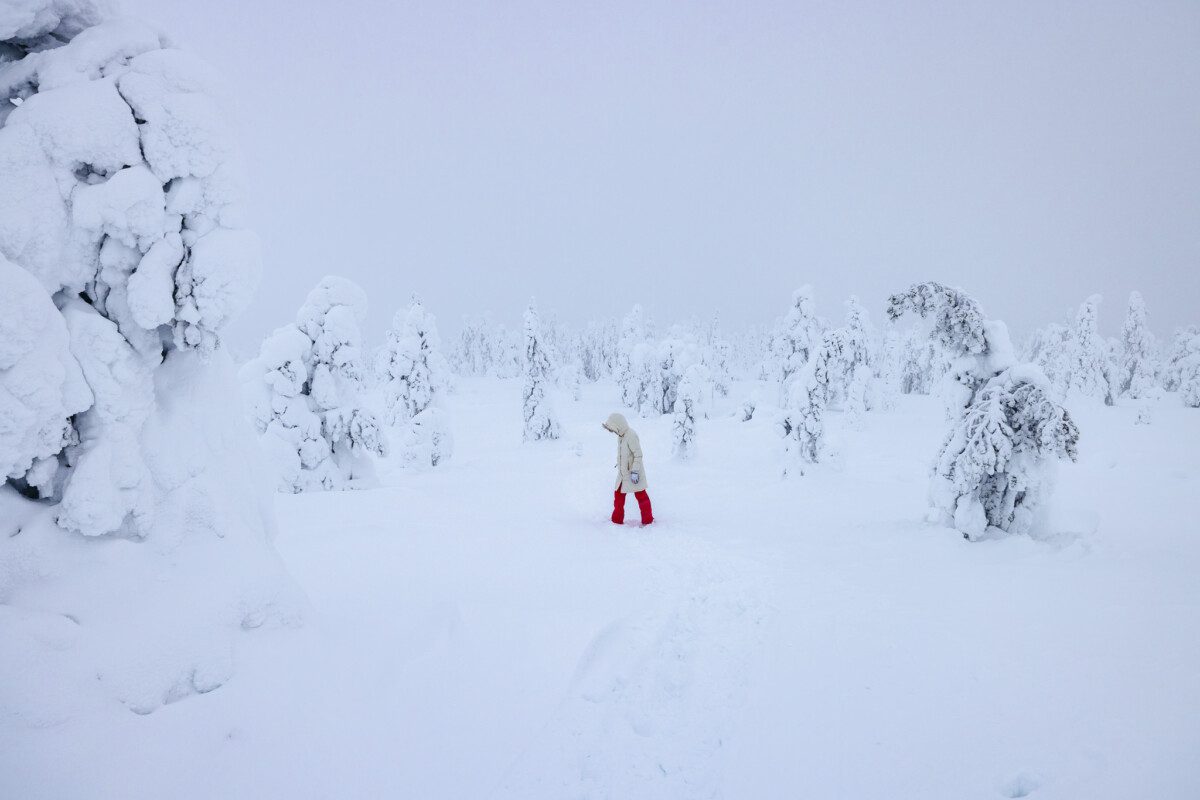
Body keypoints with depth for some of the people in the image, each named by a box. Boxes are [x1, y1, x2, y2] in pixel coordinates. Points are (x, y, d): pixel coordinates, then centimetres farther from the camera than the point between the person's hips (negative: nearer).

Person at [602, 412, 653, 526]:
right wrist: (618, 464, 20)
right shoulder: (621, 435, 6)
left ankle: (648, 520, 10)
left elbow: (638, 455, -22)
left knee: (641, 496, 1)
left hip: (633, 474, -9)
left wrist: (635, 472, -22)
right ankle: (617, 520, 23)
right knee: (618, 495, 12)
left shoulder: (631, 435, -21)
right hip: (623, 473, 9)